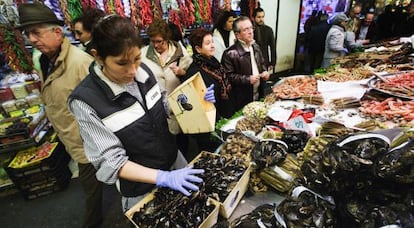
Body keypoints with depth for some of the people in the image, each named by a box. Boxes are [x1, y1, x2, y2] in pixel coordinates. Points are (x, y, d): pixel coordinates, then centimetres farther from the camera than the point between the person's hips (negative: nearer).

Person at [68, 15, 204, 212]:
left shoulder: (143, 70, -11)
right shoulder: (85, 101, -25)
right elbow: (110, 162, -23)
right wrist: (163, 178, -32)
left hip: (174, 160, 5)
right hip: (142, 189, -4)